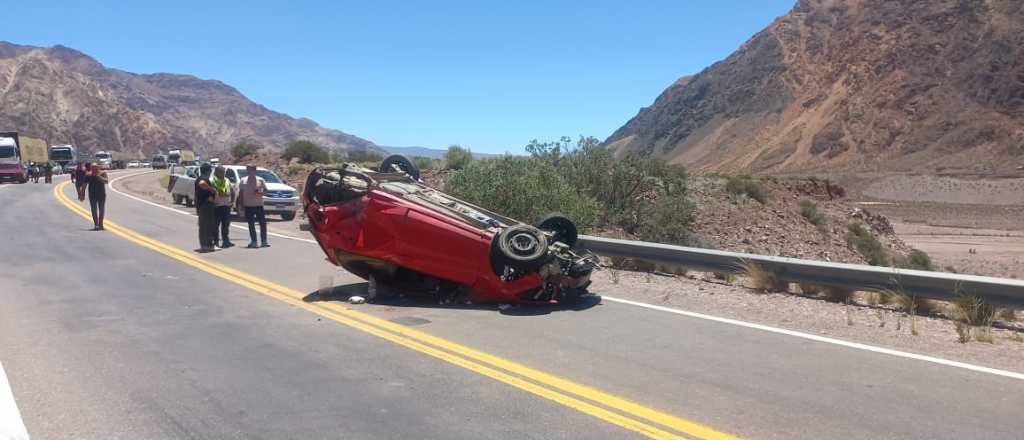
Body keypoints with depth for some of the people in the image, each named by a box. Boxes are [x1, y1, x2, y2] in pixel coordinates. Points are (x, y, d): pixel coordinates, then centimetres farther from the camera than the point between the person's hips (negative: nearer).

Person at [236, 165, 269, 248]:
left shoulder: (260, 180, 4)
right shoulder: (243, 181, 6)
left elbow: (265, 190, 8)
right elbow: (240, 193, 8)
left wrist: (261, 193, -14)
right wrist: (240, 204, 2)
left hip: (259, 205, 0)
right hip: (248, 205, 0)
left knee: (263, 223, -3)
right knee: (251, 224, 2)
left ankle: (264, 241, 4)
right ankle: (253, 241, 9)